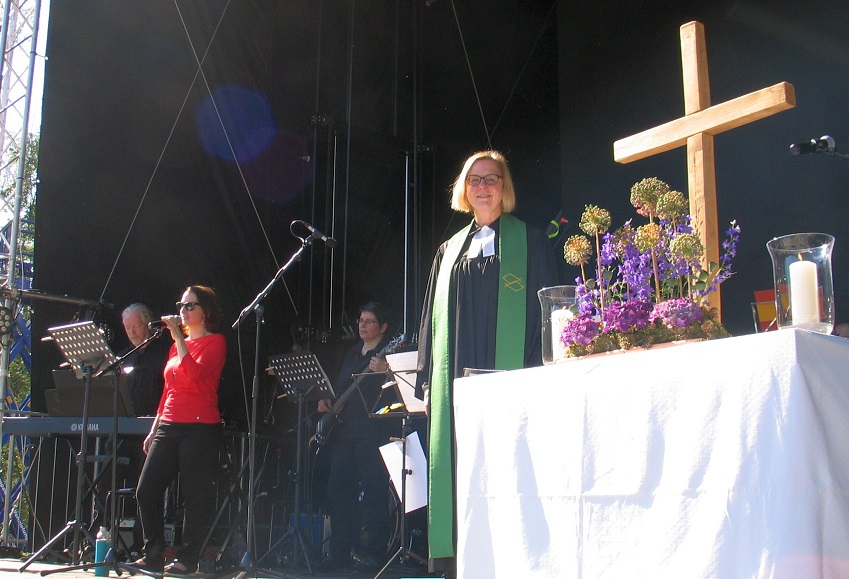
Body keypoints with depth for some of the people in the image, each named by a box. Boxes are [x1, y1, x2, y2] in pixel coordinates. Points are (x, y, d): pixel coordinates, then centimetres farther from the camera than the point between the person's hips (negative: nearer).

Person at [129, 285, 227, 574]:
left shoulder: (215, 342, -1)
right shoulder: (177, 345, 20)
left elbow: (193, 374, -19)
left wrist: (178, 337, -13)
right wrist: (154, 430, 19)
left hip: (200, 427, -7)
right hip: (169, 427, 7)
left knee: (195, 495, -3)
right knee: (146, 491, 2)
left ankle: (188, 559, 7)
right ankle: (153, 556, 12)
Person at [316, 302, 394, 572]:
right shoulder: (352, 353, 21)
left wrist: (383, 372, -30)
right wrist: (326, 402, 11)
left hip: (372, 430, -8)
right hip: (343, 430, 8)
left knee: (373, 491, -7)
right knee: (338, 489, 7)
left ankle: (374, 554, -1)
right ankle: (339, 553, 15)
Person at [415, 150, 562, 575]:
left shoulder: (529, 242, 6)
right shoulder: (450, 250, 20)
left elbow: (547, 310, 0)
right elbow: (433, 317, 18)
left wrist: (537, 374, -11)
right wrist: (427, 377, 9)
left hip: (506, 377, -4)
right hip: (453, 382, 4)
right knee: (456, 474, 2)